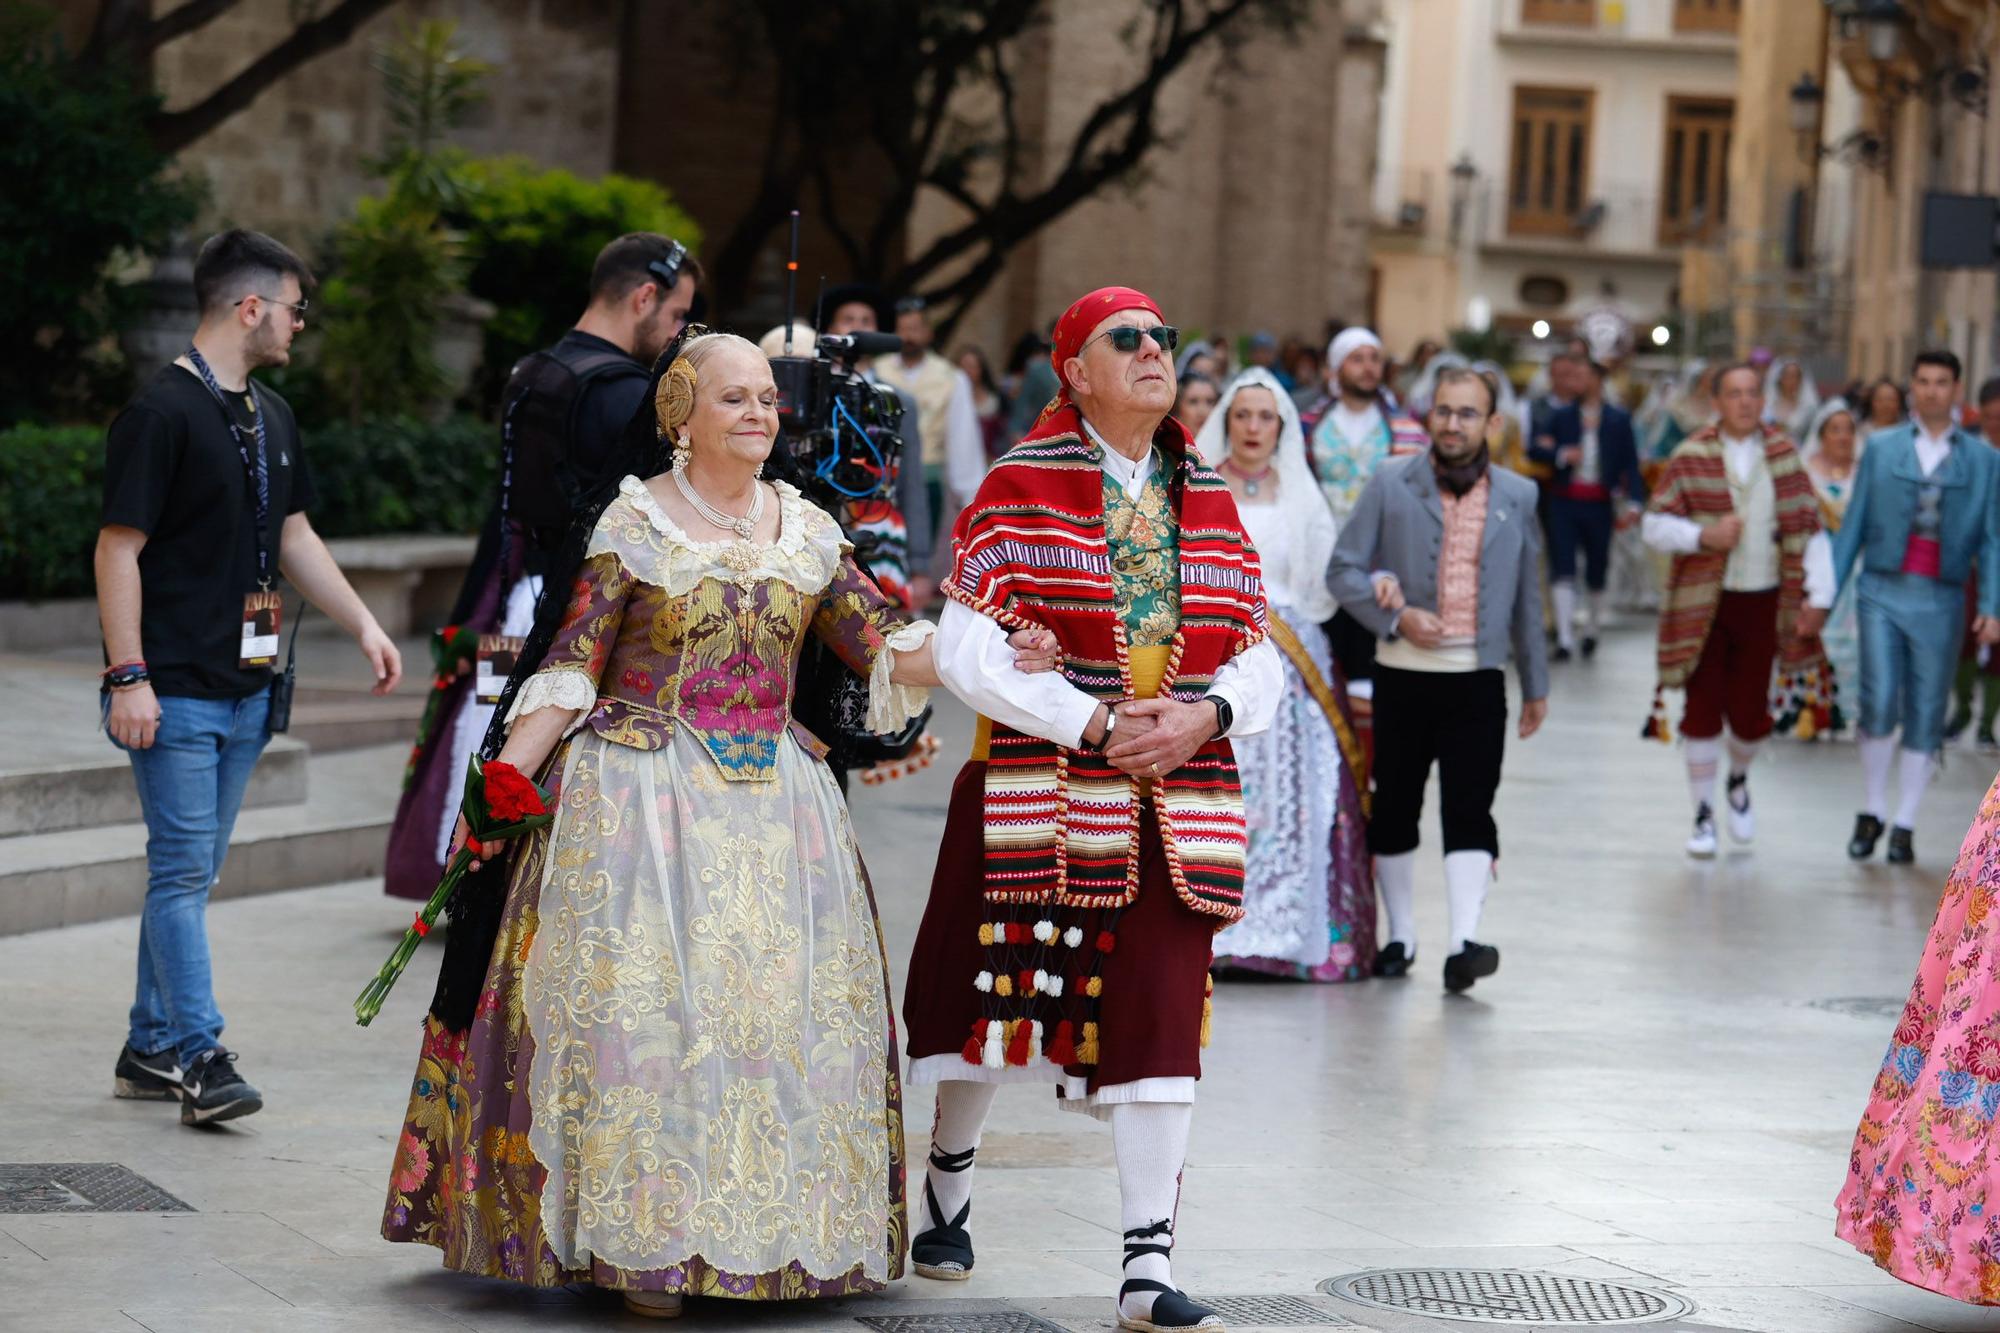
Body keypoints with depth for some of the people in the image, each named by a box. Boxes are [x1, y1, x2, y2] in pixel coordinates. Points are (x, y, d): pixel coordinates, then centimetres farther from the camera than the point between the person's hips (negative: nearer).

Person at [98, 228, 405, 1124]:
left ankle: (150, 1050, 17)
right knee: (183, 871, -8)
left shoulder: (271, 418, 15)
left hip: (245, 687, 8)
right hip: (175, 689, -8)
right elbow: (119, 549, -14)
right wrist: (128, 677, -18)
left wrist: (363, 625, 16)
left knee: (192, 873, 11)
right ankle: (199, 1058, -9)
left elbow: (294, 536, 23)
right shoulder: (162, 412, -11)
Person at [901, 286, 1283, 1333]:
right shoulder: (1020, 487, -1)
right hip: (1036, 792, -3)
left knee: (1160, 1022, -3)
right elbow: (964, 645, -10)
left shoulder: (1209, 503, 12)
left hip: (1179, 805, 3)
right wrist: (1095, 723, -16)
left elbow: (1259, 658, 12)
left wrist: (1206, 715, -10)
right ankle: (947, 1190, 36)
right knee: (994, 996, 8)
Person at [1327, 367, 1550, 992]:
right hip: (1403, 675, 0)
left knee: (1470, 811, -10)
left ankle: (1464, 942, -16)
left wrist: (1535, 684, 17)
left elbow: (1527, 595, 14)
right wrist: (1395, 617, -15)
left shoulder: (1517, 496, 8)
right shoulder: (1390, 484, 1)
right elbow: (1343, 568, 1)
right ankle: (1400, 935, 22)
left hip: (1478, 680, 0)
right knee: (1395, 808, 8)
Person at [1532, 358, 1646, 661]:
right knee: (1562, 568, -9)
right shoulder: (1561, 416, 7)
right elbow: (1535, 450, 2)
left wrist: (1633, 500, -12)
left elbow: (1630, 463, 0)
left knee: (1596, 571, 9)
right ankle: (1565, 639, -13)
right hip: (1565, 502, 0)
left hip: (1599, 503, 0)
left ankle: (1591, 633, 29)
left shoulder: (1619, 420, 4)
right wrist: (1561, 454, -17)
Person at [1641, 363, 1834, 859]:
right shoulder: (1690, 456, -4)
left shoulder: (1785, 457, 3)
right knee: (1703, 710, -2)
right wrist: (1703, 535, -20)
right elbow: (1655, 525, -3)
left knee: (1750, 714, 4)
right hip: (1702, 601, -2)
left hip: (1762, 602, 2)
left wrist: (1818, 596, -5)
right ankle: (1703, 815, 11)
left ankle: (1738, 779, 37)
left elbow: (1810, 530, 4)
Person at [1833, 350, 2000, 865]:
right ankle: (1872, 812, 7)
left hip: (1940, 601, 1)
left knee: (1925, 716, 3)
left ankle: (1903, 827, 13)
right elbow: (1854, 525, 9)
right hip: (1883, 593, -1)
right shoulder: (1881, 448, 7)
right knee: (1880, 704, -12)